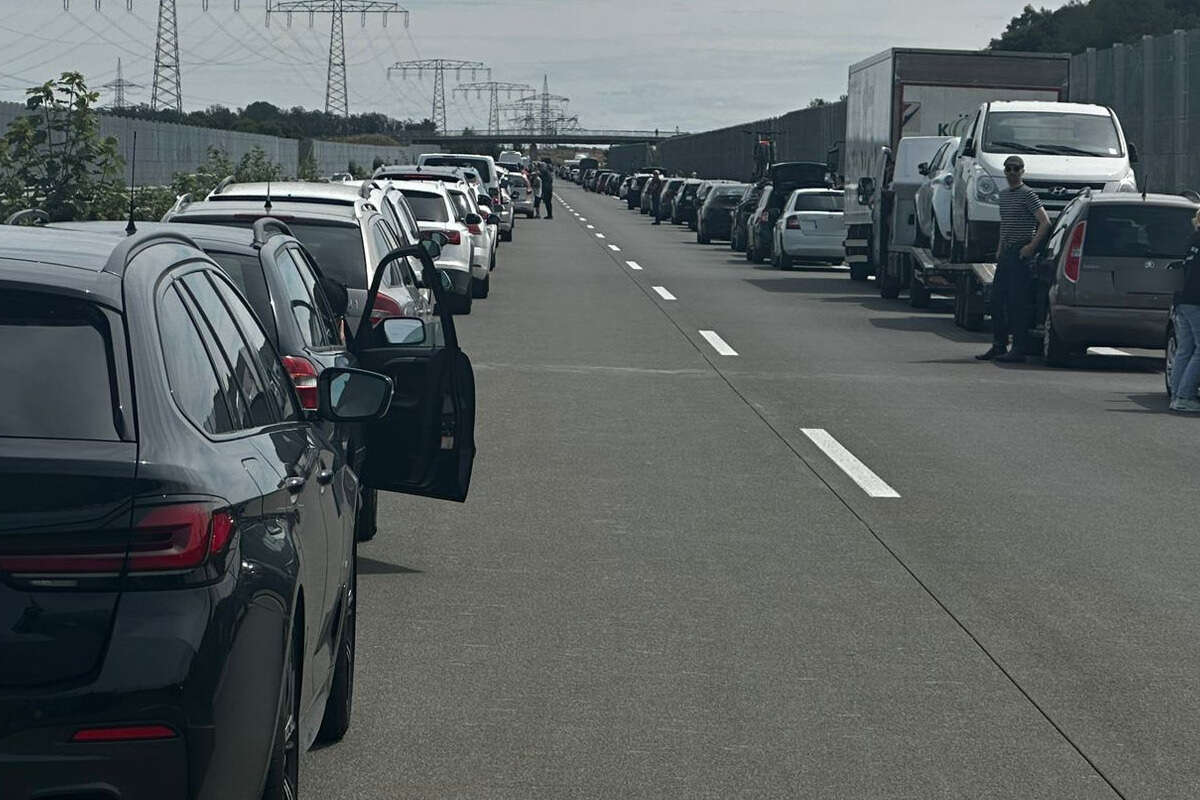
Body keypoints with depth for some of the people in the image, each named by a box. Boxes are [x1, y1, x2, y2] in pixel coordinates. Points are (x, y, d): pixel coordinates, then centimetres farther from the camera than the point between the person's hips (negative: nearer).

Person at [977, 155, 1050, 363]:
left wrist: (1031, 247, -17)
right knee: (997, 300, 8)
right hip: (1006, 253, 8)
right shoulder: (1003, 194, 17)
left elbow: (1045, 223, -13)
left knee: (1018, 302, -8)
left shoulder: (1028, 194, -8)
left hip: (1021, 253, -8)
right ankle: (999, 346, 16)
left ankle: (1019, 350, -7)